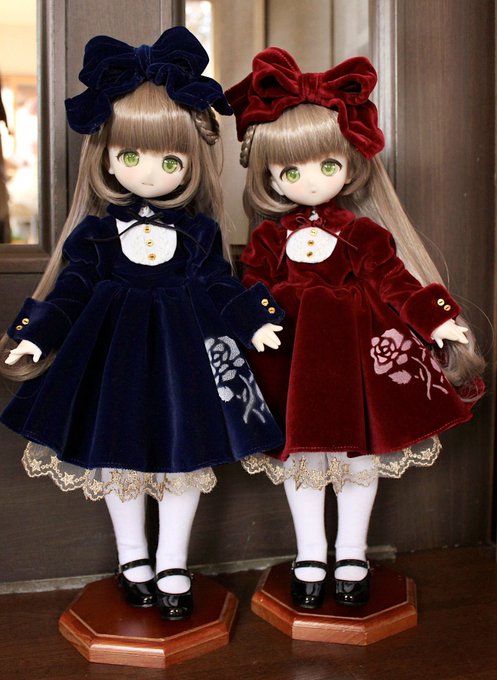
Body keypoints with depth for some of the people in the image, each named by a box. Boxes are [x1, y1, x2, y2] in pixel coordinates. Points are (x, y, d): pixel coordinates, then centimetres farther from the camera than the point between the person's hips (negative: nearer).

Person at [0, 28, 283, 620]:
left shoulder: (199, 231, -2)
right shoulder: (97, 230, -3)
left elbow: (219, 286, 3)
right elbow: (72, 286, -1)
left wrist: (253, 321, -6)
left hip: (183, 350, 0)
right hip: (116, 351, 1)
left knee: (183, 454, 5)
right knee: (119, 452, 11)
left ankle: (172, 566, 23)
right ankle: (132, 558, 32)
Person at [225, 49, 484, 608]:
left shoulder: (363, 232, 0)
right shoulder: (268, 237, 3)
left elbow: (394, 280, -2)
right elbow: (252, 296, 5)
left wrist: (434, 319, -10)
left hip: (357, 352, -1)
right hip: (292, 357, 1)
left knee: (361, 449, 7)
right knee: (300, 452, 8)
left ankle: (352, 558, 25)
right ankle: (309, 559, 25)